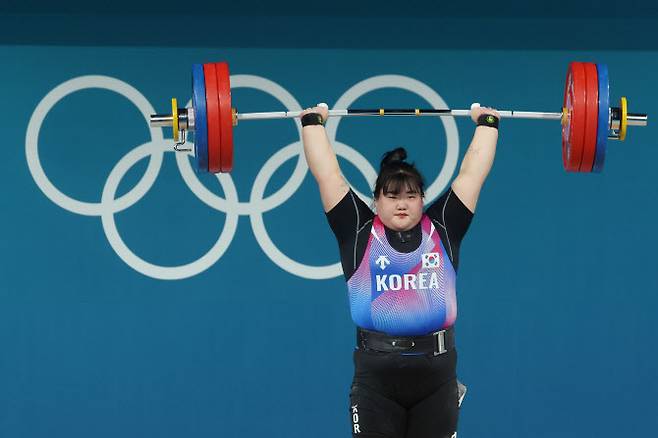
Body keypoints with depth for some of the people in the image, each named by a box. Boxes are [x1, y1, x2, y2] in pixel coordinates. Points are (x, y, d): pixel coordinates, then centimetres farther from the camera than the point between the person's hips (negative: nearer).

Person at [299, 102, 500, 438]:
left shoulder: (442, 230, 9)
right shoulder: (359, 232, 5)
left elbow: (472, 173, 14)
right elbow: (327, 174, 8)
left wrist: (486, 123, 21)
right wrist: (313, 122, 15)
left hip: (437, 376, 2)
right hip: (376, 379, -2)